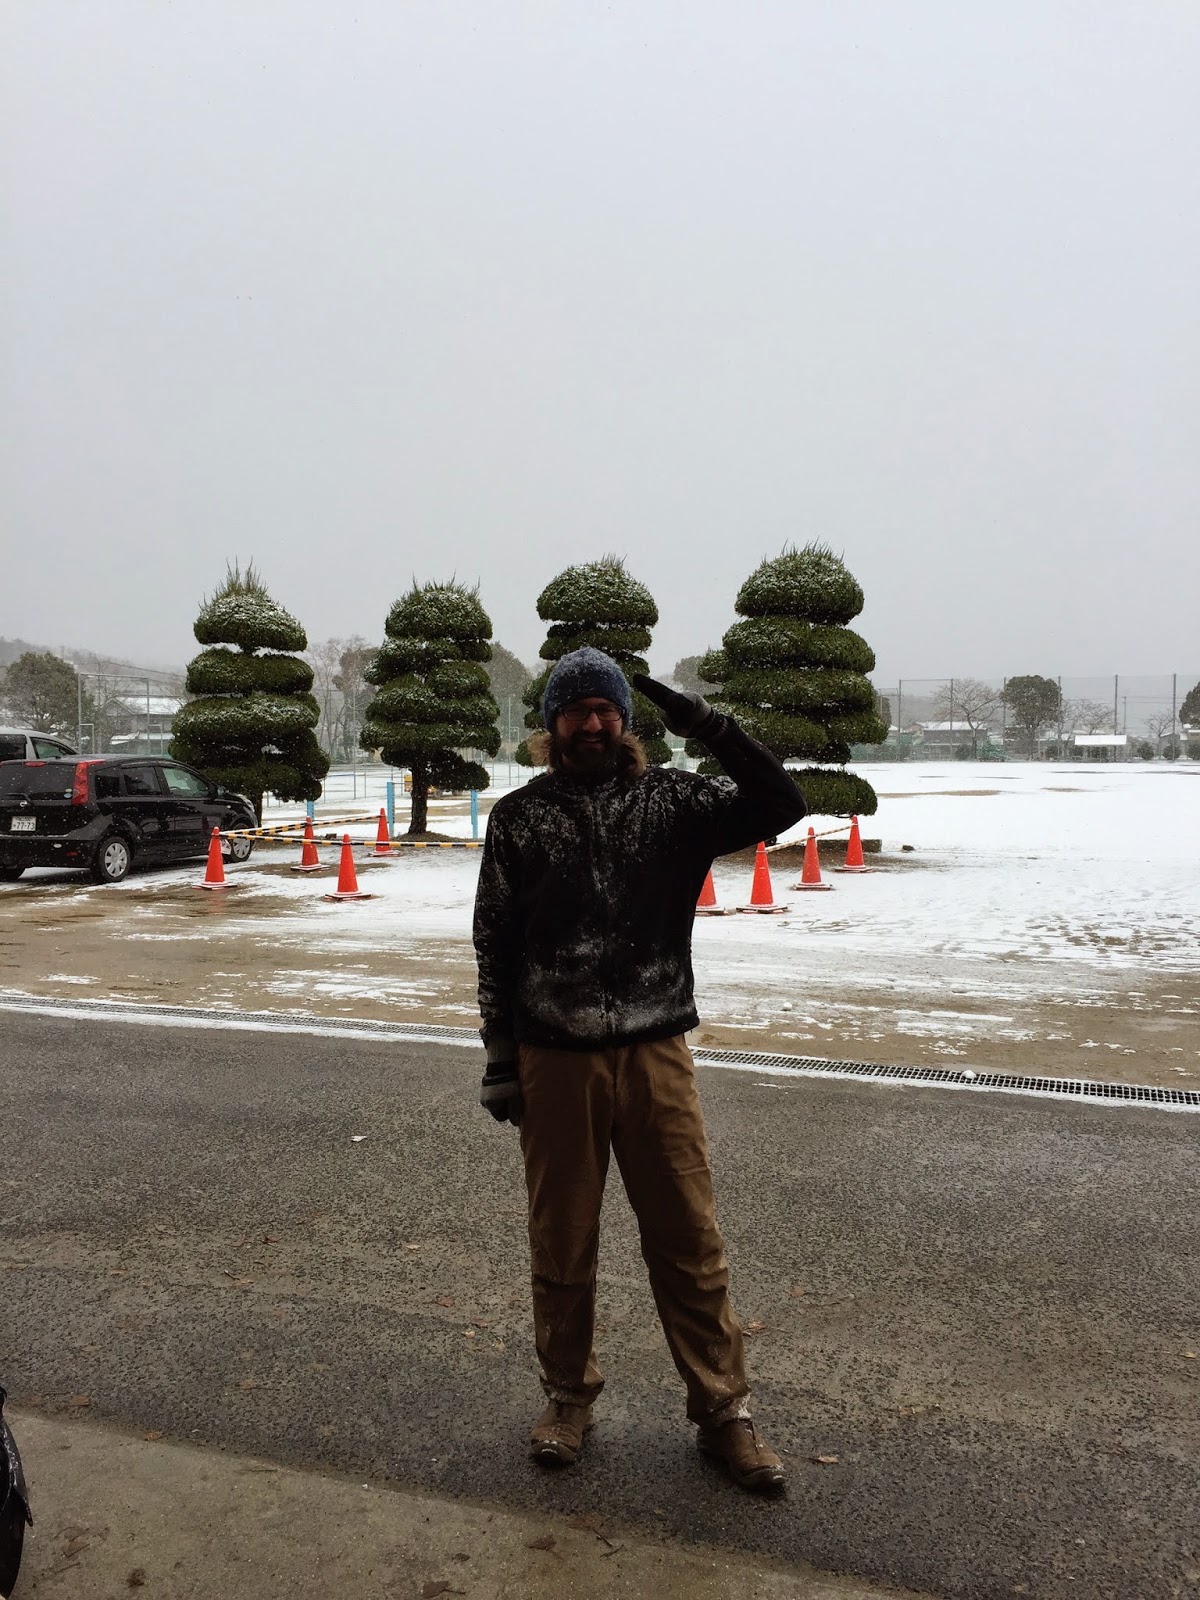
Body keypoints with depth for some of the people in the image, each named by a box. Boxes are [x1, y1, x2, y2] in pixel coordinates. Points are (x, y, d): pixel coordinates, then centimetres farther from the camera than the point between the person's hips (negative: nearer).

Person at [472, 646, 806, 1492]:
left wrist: (711, 726, -18)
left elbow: (781, 805, -8)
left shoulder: (671, 801, 1)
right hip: (555, 1062, 0)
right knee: (562, 1244, 14)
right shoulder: (520, 816, 1)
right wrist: (501, 1060, 2)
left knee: (691, 1241, 7)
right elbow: (495, 945, 4)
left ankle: (723, 1408, 24)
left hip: (655, 1054, 0)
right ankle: (569, 1395, 34)